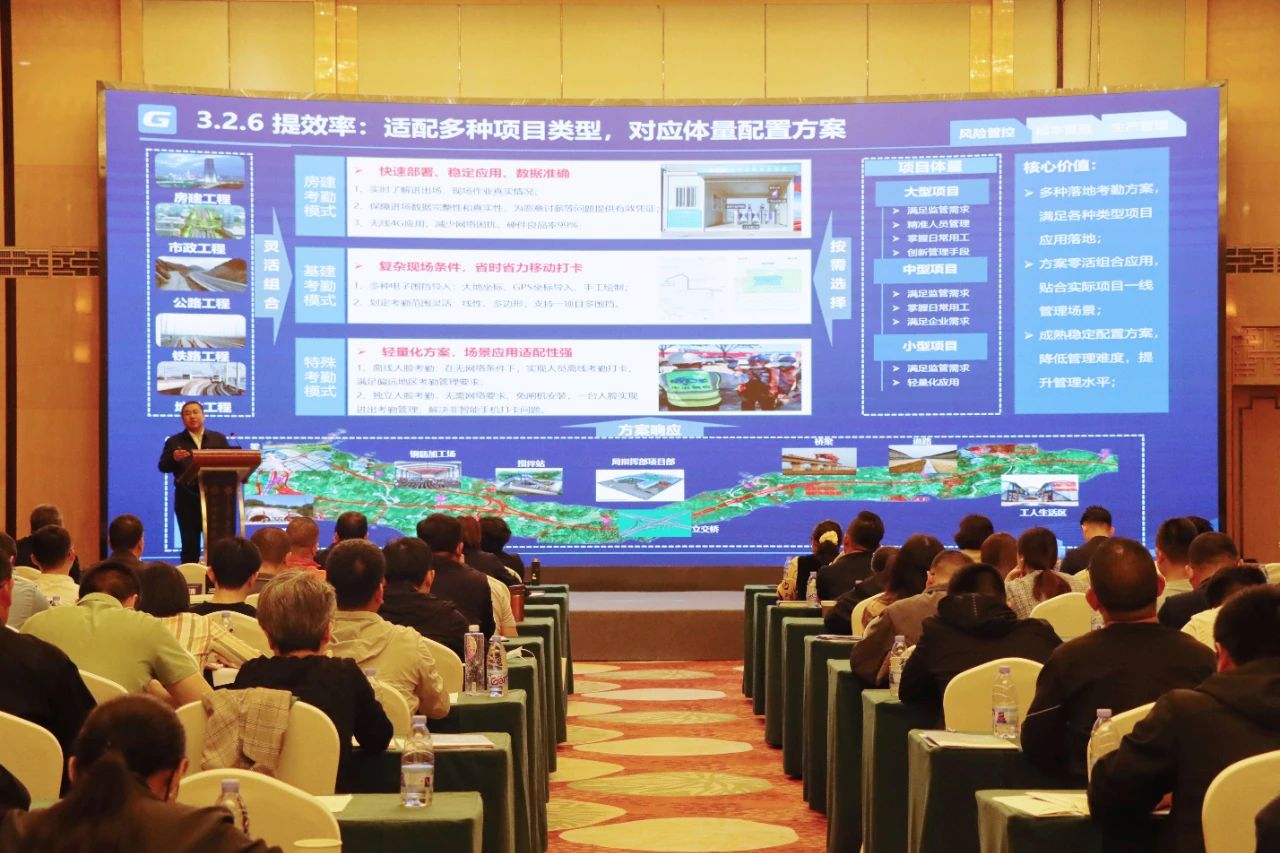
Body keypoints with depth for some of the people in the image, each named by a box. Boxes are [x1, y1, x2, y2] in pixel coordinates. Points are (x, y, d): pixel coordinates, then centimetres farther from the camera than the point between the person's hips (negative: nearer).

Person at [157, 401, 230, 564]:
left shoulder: (219, 439, 13)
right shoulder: (174, 441, 9)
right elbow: (163, 467, 1)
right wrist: (173, 458, -19)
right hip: (187, 499, -1)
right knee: (190, 545, 0)